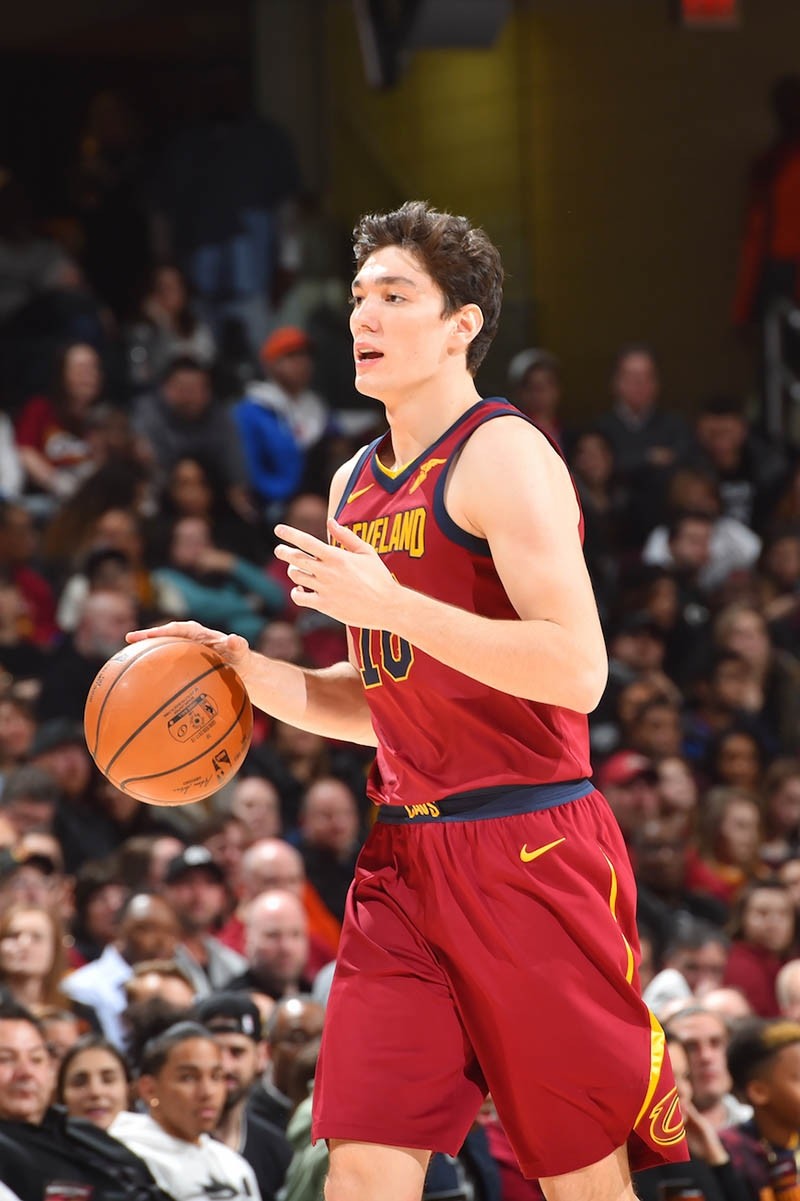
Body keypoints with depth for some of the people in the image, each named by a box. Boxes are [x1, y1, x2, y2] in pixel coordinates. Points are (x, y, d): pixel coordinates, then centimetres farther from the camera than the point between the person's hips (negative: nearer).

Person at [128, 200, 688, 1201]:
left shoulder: (502, 454, -9)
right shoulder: (357, 485, 17)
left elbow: (577, 671, -20)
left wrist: (387, 603, -23)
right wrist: (252, 672, 6)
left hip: (529, 850, -7)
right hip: (405, 856, 7)